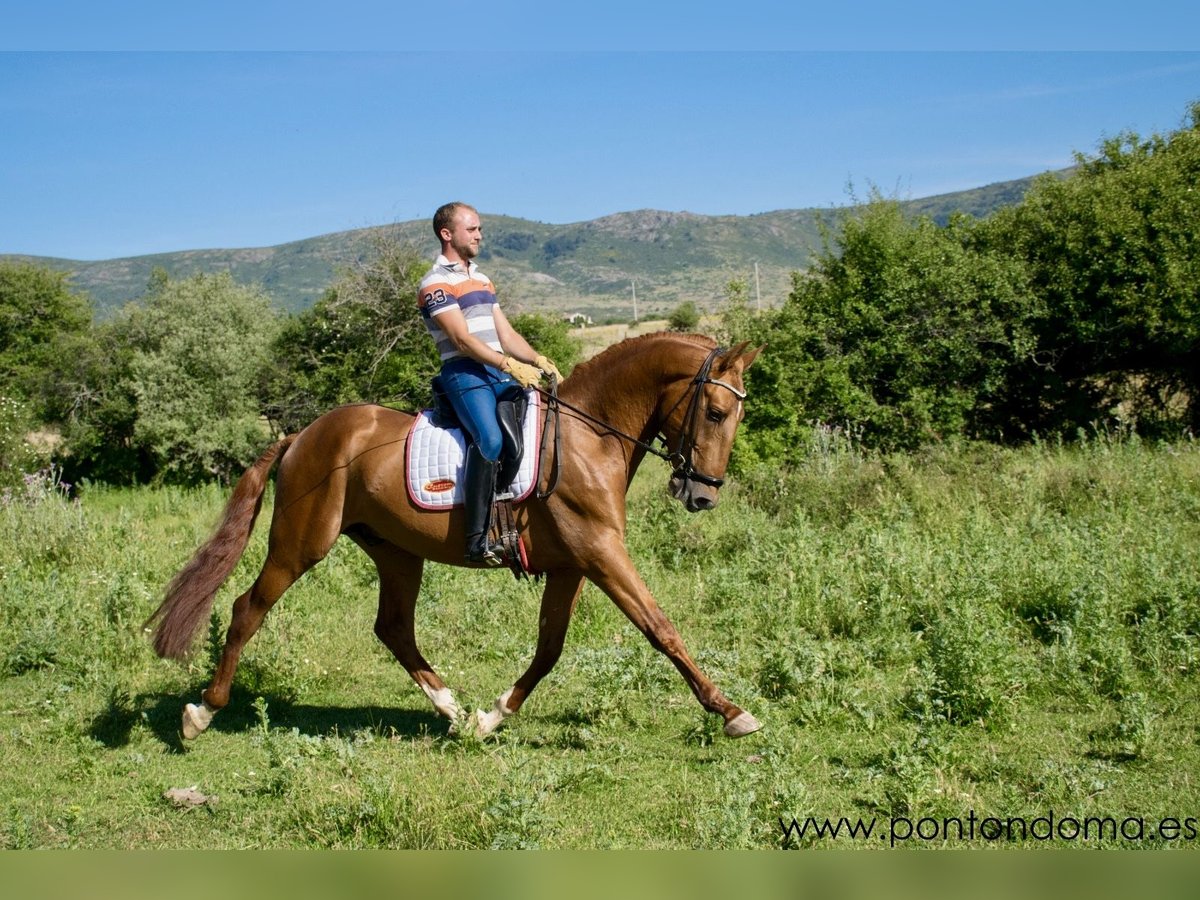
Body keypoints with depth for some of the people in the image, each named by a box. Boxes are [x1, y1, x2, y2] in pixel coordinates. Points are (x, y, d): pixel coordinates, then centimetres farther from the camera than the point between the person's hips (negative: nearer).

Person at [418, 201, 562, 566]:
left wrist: (539, 361, 4)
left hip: (501, 371, 9)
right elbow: (462, 338, -14)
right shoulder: (436, 283, -2)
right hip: (465, 373, -9)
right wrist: (509, 365, -22)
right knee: (491, 440, -30)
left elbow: (506, 334, 20)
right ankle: (477, 540, -29)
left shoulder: (482, 280, 24)